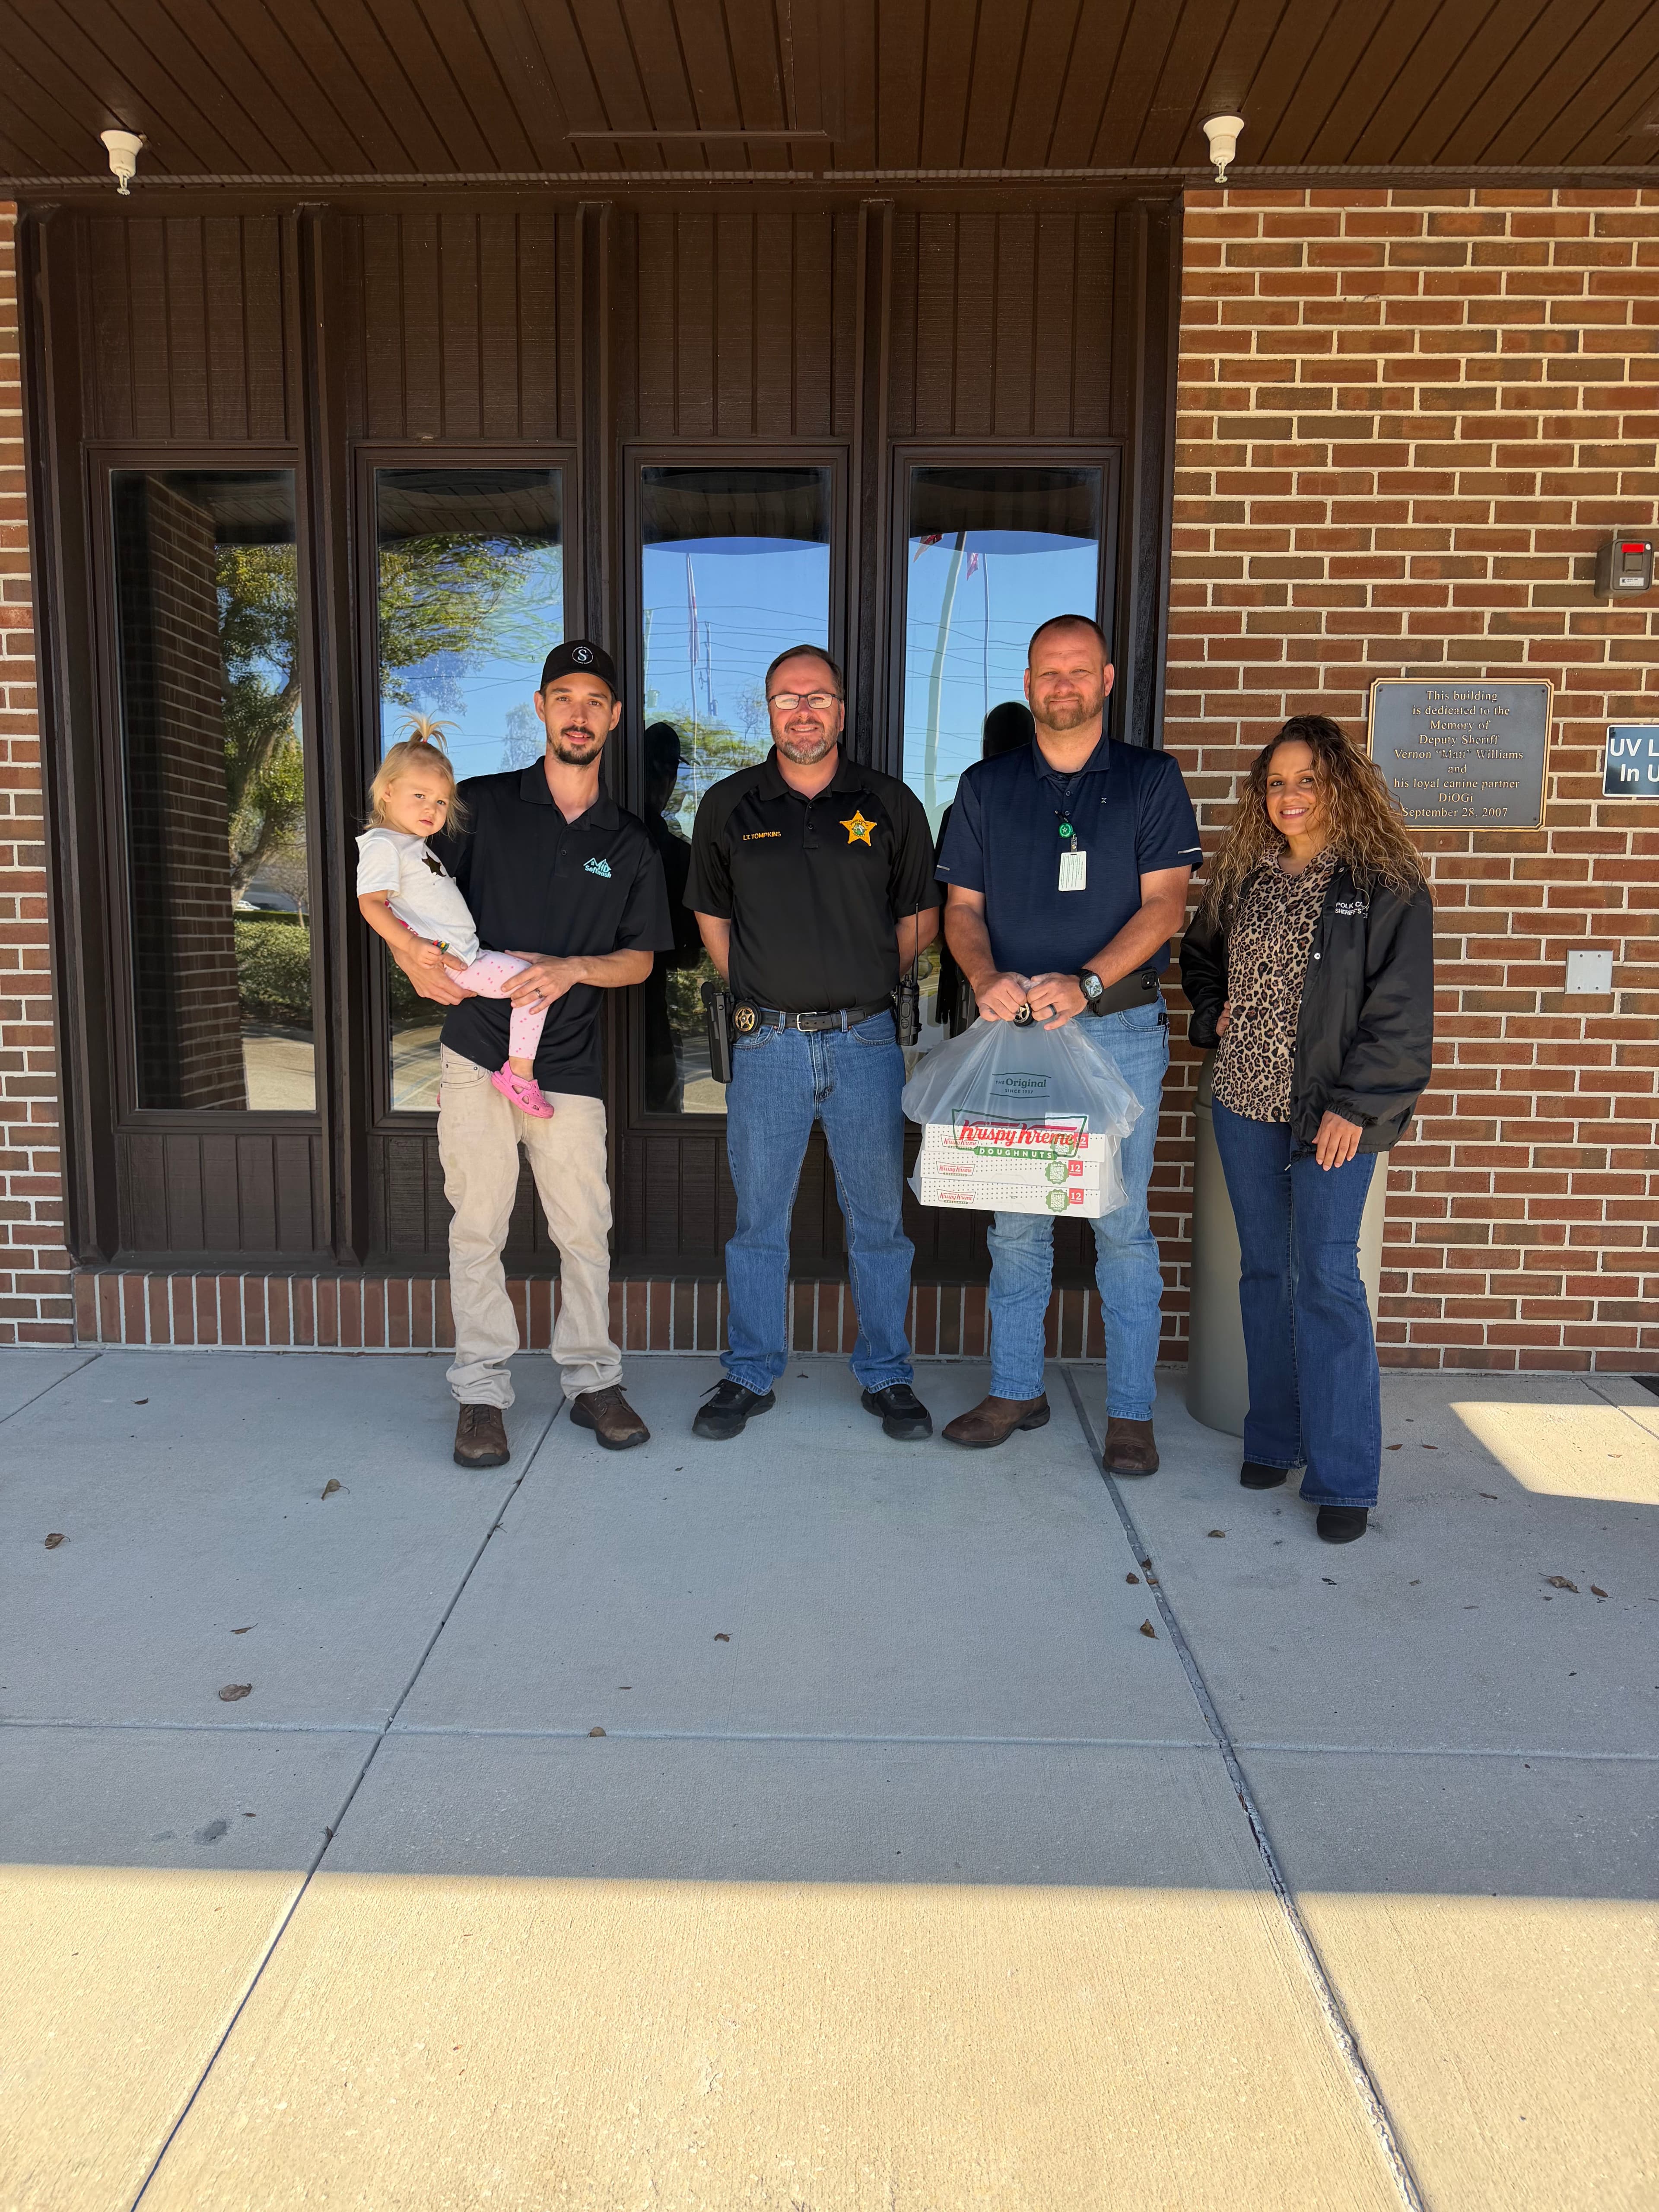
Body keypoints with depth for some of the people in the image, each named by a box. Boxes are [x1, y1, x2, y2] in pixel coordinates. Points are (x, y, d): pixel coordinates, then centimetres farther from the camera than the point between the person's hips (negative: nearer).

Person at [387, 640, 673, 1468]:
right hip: (477, 1051, -1)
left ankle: (592, 1381, 20)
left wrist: (571, 969, -10)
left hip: (570, 1065, 1)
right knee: (478, 1229, 3)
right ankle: (482, 1392, 15)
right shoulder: (481, 804, 4)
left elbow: (640, 959, 9)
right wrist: (410, 949, -15)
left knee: (585, 1231, 5)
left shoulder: (629, 843, 9)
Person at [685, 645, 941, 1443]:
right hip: (767, 1041, 1)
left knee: (878, 1220, 8)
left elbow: (921, 916, 11)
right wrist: (759, 990, 9)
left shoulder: (891, 805, 3)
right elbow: (711, 916, 15)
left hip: (866, 1040, 0)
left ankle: (887, 1376, 22)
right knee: (758, 1221, 8)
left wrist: (867, 981, 6)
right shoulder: (728, 806, 5)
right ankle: (750, 1375, 23)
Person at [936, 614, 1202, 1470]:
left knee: (1122, 1225, 2)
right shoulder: (986, 787, 11)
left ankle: (1131, 1412, 13)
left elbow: (1164, 904, -4)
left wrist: (1084, 983, -18)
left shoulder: (1152, 781, 4)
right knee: (1015, 1224, 8)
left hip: (1120, 1030, -2)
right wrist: (987, 979, -13)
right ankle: (1015, 1391, 22)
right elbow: (961, 907, 8)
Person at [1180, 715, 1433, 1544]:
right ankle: (1273, 1438, 25)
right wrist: (1214, 1011, 7)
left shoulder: (1385, 887, -6)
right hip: (1244, 1102, 5)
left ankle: (1343, 1475, 2)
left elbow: (1400, 1012, -8)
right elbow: (1199, 958, 26)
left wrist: (1355, 1106, -14)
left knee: (1326, 1276, -8)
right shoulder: (1241, 877, 9)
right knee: (1264, 1270, 11)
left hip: (1333, 1110, -5)